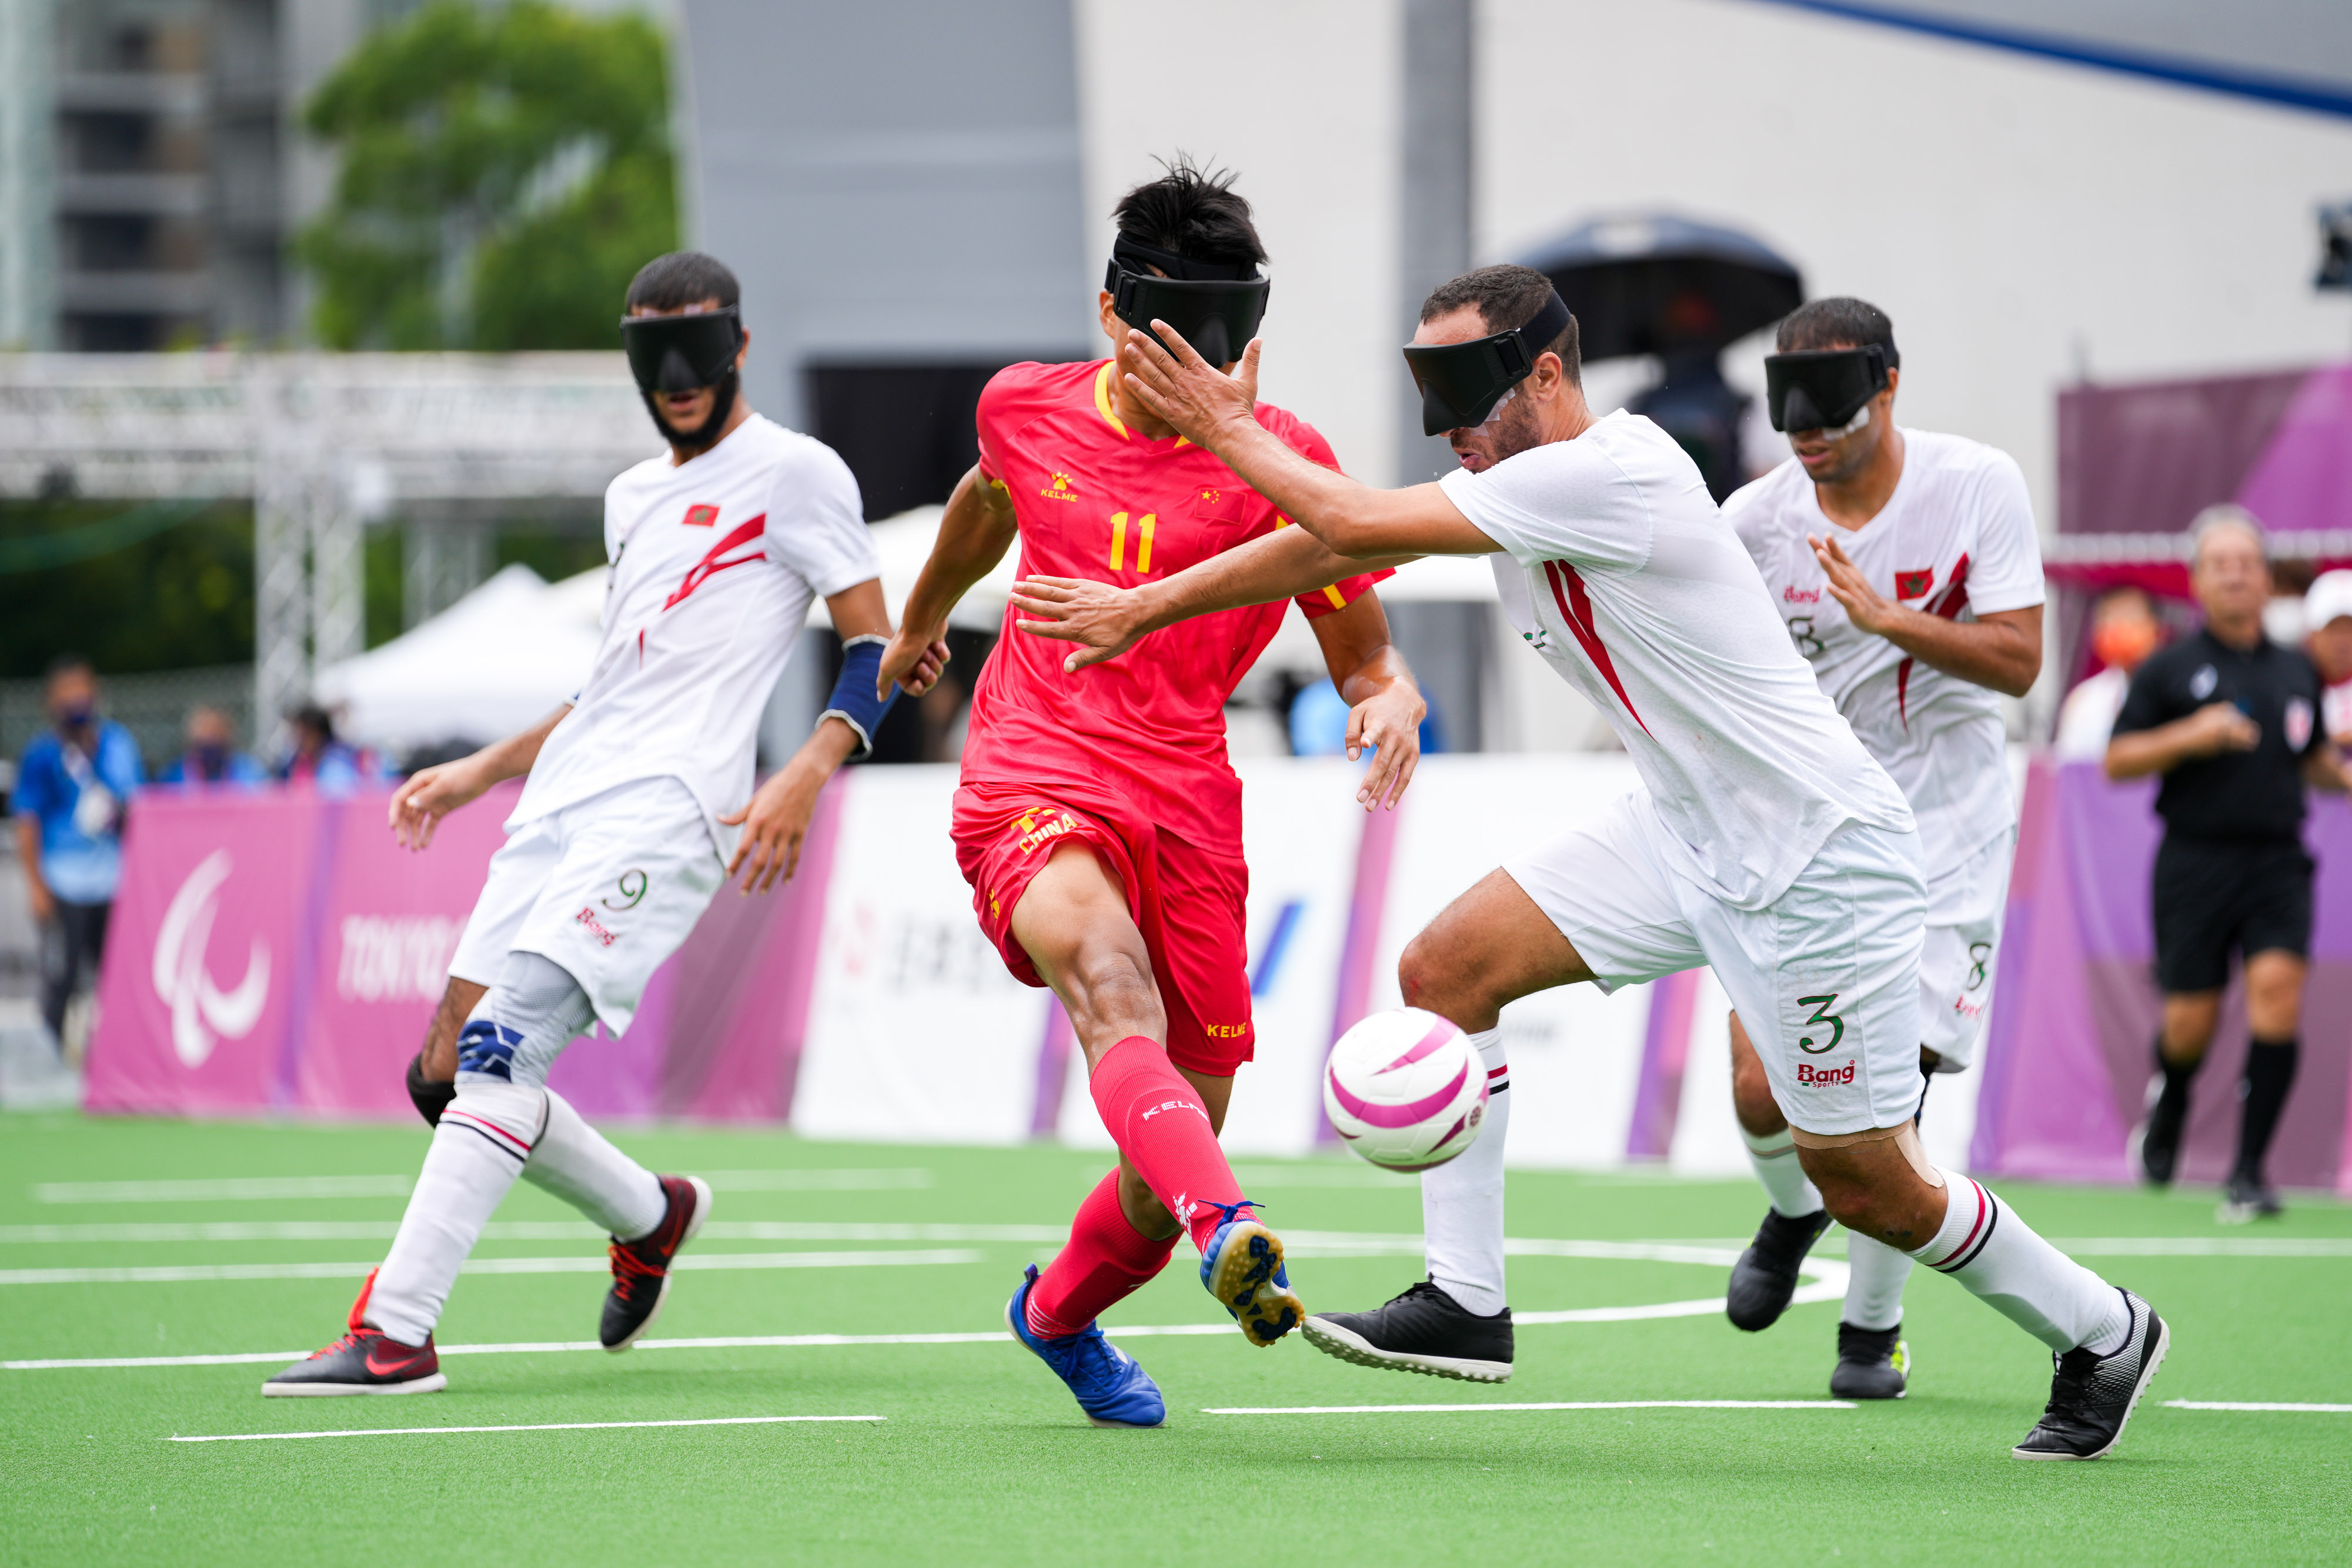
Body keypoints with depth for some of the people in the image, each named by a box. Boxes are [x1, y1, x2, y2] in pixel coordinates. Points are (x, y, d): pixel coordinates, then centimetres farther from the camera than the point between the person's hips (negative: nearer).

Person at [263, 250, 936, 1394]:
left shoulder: (794, 473, 1)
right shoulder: (633, 497, 25)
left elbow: (875, 647, -4)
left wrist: (806, 775, -20)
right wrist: (477, 774, 27)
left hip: (669, 807, -9)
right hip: (564, 796, 9)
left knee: (501, 1042, -23)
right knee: (445, 1076, 4)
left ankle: (394, 1332, -28)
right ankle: (651, 1216, 26)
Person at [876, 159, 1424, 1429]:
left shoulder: (1279, 463, -2)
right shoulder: (1027, 408, 6)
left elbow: (1362, 657, 3)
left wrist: (1391, 702, -21)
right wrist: (919, 619, 47)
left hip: (1185, 805, 1)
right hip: (1030, 785, -1)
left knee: (1180, 1139, 3)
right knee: (1110, 977, -35)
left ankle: (1058, 1315, 36)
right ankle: (1225, 1231, -58)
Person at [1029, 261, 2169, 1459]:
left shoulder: (1609, 471, -25)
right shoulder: (1514, 482, 2)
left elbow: (1358, 524, -24)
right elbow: (1337, 544, 10)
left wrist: (1230, 430, -11)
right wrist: (1147, 605, 7)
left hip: (1818, 856, -9)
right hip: (1684, 829, 9)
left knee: (1863, 1187, -1)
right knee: (1446, 968, -4)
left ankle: (2102, 1332, 20)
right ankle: (1464, 1298, 2)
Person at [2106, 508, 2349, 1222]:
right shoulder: (2170, 669, 2)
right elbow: (2117, 760, 0)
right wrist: (2190, 736, -14)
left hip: (2277, 862, 2)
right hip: (2196, 861, -2)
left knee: (2278, 989, -18)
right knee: (2191, 1022, -2)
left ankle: (2249, 1170, -13)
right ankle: (2167, 1105, 35)